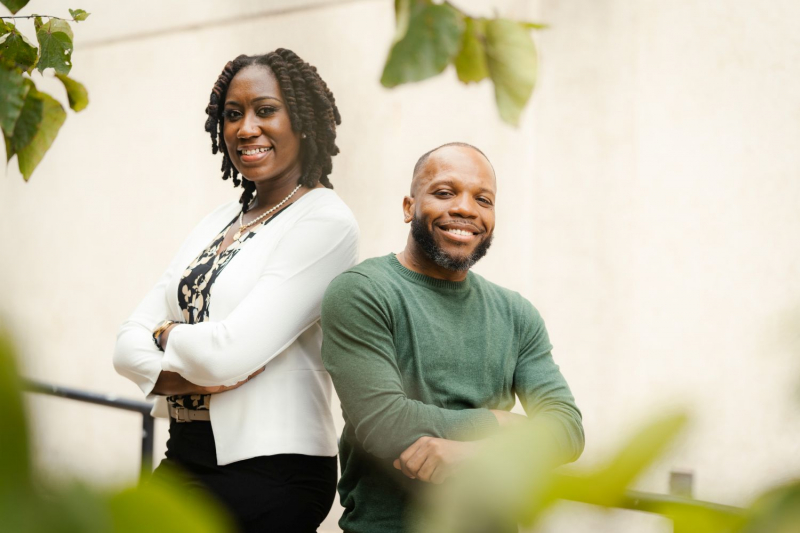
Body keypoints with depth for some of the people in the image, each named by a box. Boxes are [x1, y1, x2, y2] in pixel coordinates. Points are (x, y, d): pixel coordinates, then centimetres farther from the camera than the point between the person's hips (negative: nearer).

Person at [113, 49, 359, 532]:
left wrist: (165, 334, -2)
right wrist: (189, 377, -15)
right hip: (184, 457, 7)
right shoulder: (219, 222, 11)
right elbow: (129, 345, 4)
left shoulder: (324, 221, -12)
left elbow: (230, 352, -21)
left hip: (269, 474, -7)